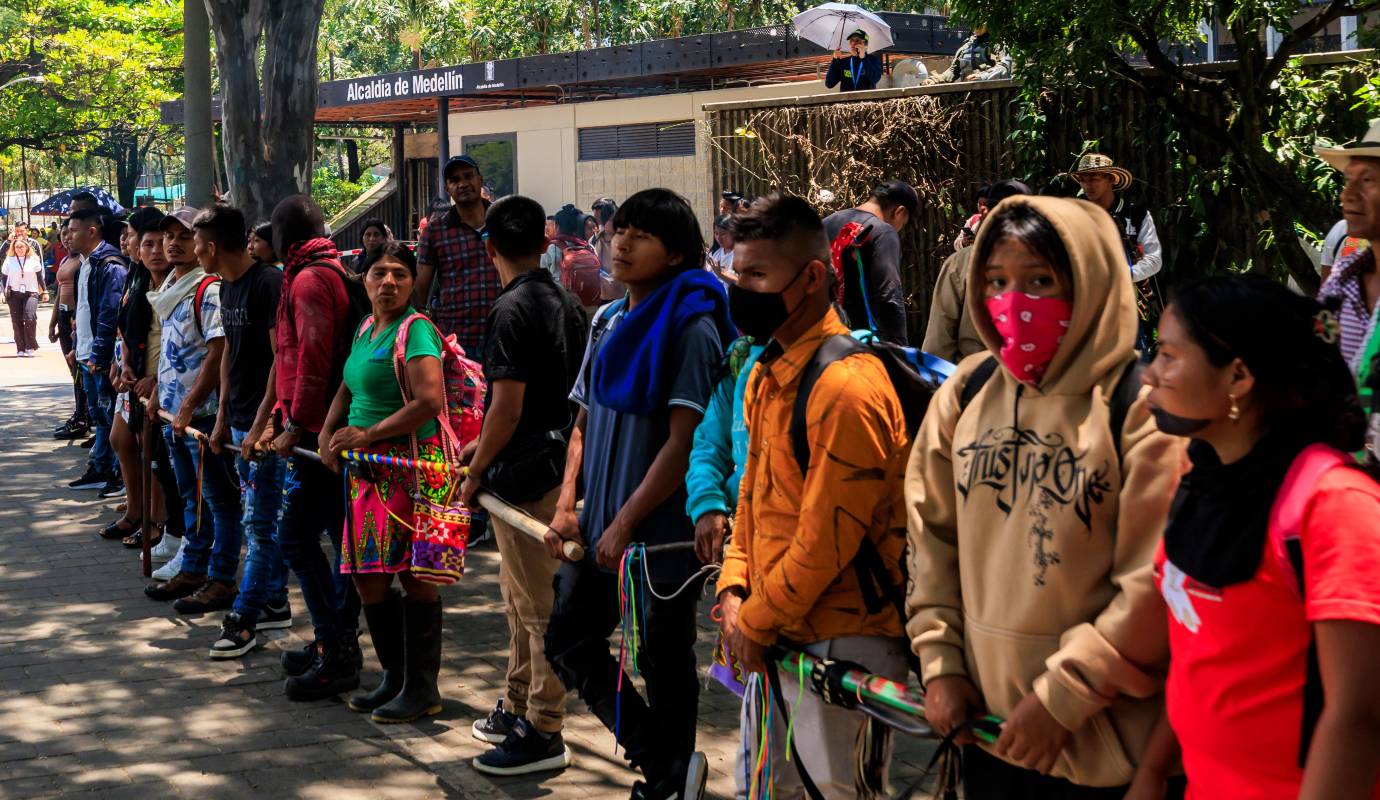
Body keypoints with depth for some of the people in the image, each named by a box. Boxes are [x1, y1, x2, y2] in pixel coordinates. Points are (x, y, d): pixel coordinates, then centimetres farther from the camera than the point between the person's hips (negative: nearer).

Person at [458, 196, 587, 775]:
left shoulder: (512, 310, -17)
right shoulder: (567, 305, 10)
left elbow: (508, 407, -20)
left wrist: (476, 472, -8)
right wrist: (484, 447, 22)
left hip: (525, 475, -9)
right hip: (558, 462, 9)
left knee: (537, 604, -3)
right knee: (521, 594, 20)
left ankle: (544, 733, 5)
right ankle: (519, 707, 32)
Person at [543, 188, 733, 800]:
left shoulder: (692, 326, -13)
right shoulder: (608, 321, 9)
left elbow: (683, 441, -18)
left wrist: (625, 524, -16)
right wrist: (567, 507, 3)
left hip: (663, 531, -7)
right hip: (600, 525, 8)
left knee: (664, 661, 5)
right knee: (569, 641, 8)